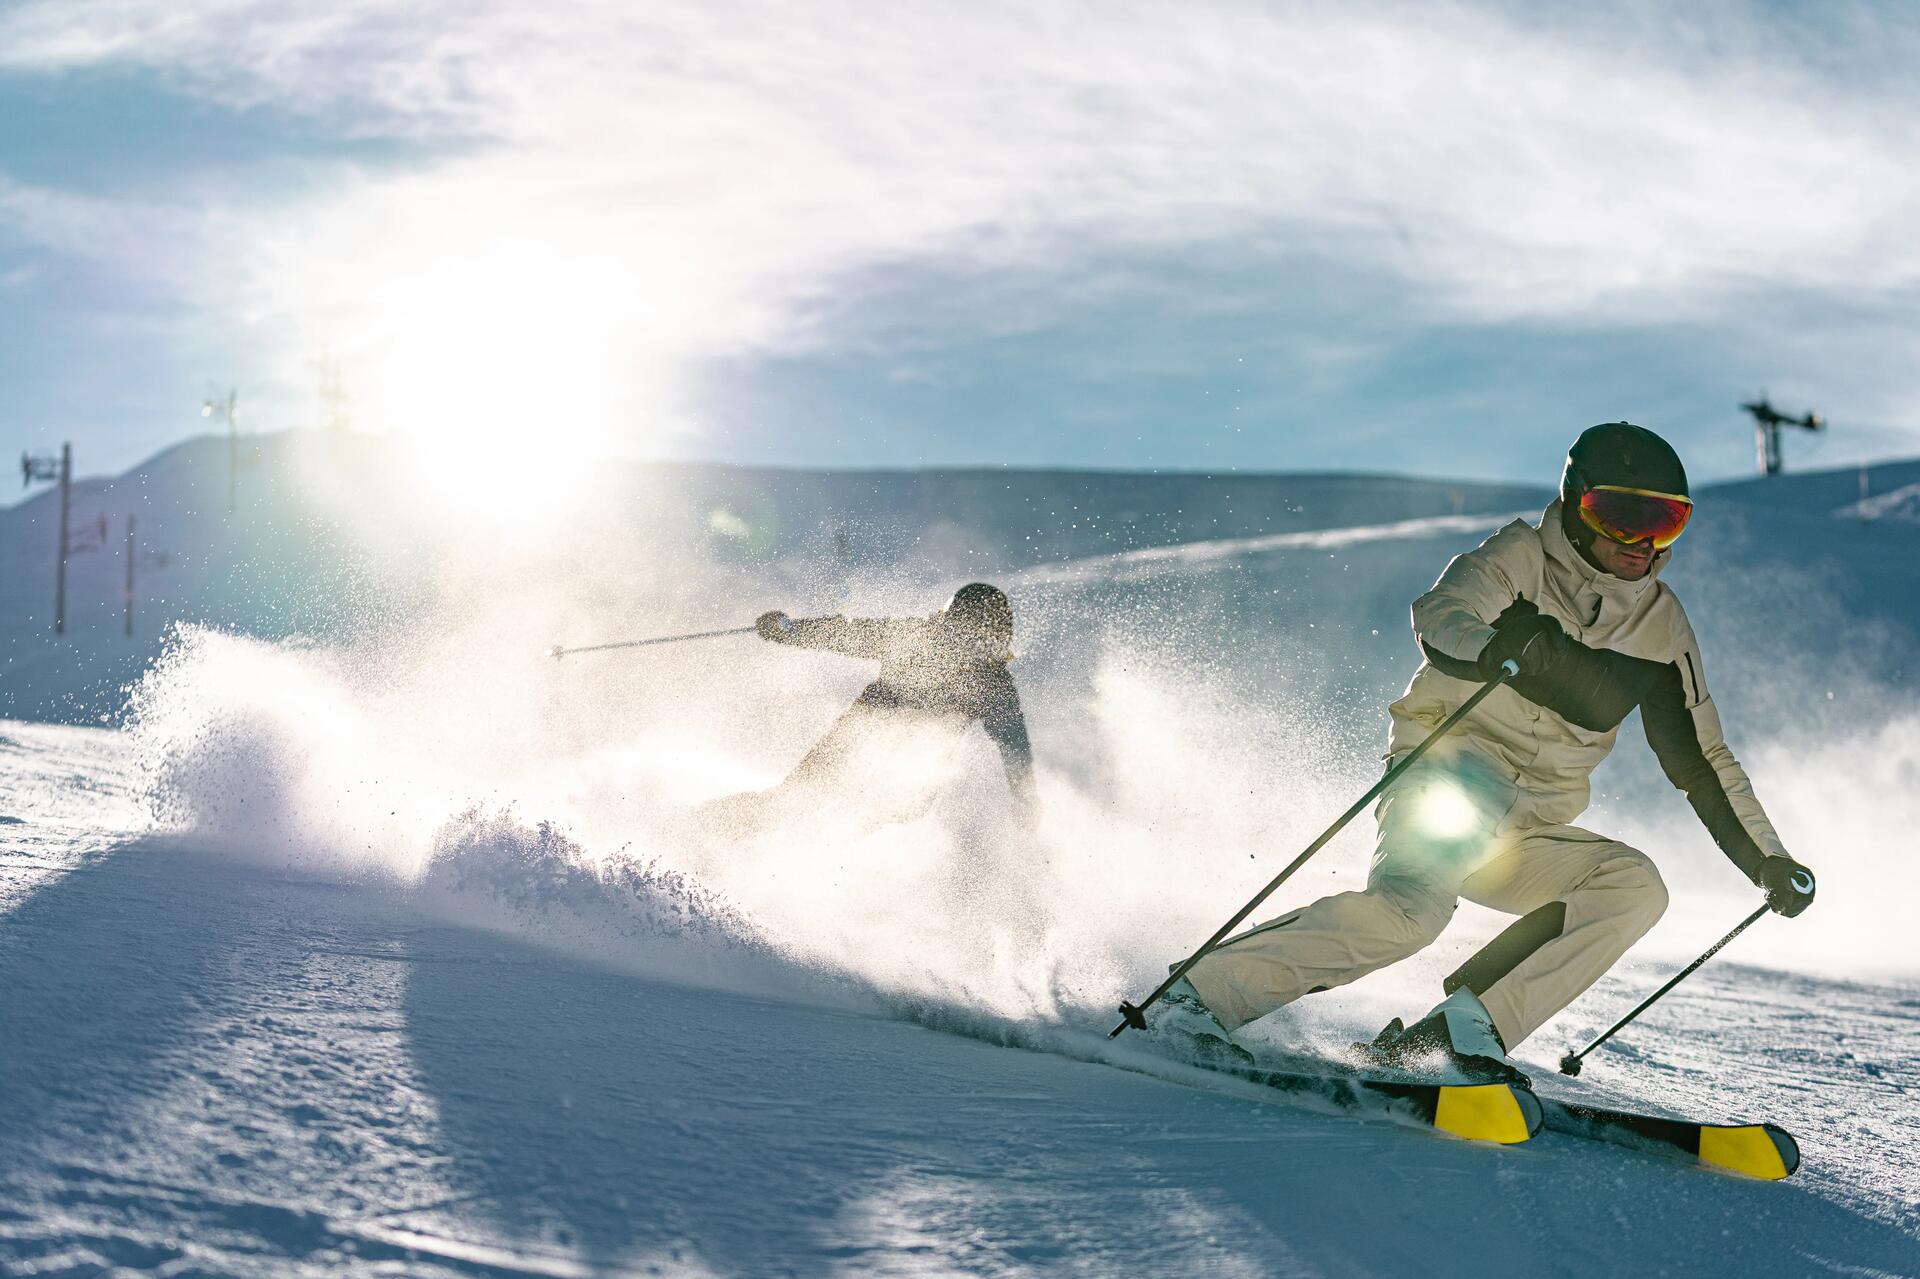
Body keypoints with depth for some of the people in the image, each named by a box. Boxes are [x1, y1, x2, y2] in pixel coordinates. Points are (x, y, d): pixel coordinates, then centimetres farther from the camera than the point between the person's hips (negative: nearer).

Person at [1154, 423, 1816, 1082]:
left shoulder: (1661, 626, 9)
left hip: (1525, 836, 6)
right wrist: (1499, 644, -49)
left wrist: (1768, 860, 10)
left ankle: (1462, 1030, -25)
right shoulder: (1519, 560, -5)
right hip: (1448, 768, -6)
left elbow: (1701, 759, 17)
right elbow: (1439, 618, -26)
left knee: (1636, 886, -20)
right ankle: (1202, 994, -27)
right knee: (1411, 905, -34)